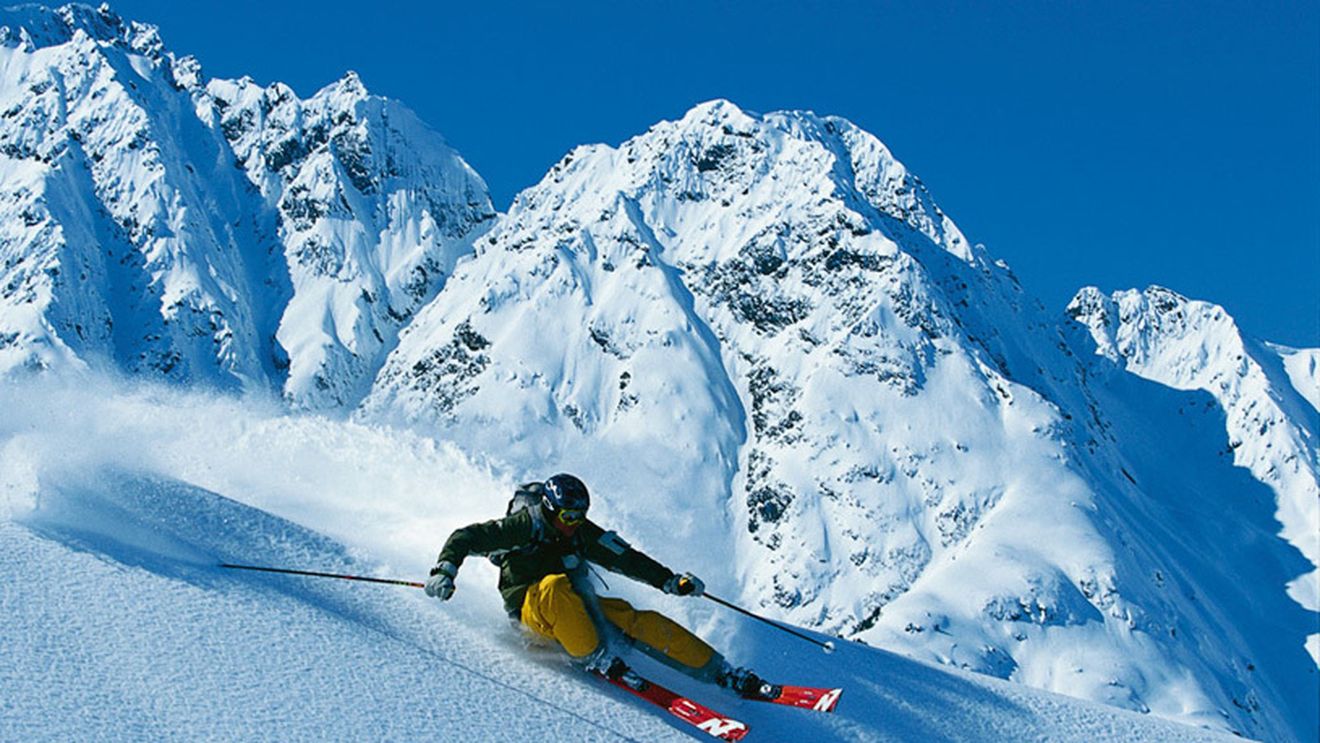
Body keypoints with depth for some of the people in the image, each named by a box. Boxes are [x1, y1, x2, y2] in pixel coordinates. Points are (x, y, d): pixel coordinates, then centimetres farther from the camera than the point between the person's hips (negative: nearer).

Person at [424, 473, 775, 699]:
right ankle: (597, 661, -34)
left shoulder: (582, 533, 4)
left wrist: (669, 581, 1)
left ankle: (721, 672, -14)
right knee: (556, 586, -39)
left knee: (639, 621, -15)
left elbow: (625, 558, 9)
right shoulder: (525, 526, -13)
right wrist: (445, 569, -32)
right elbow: (466, 538, -14)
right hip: (530, 608, -5)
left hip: (575, 606, 5)